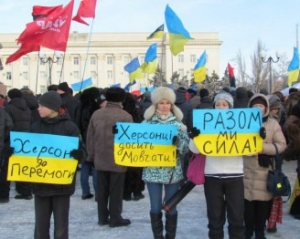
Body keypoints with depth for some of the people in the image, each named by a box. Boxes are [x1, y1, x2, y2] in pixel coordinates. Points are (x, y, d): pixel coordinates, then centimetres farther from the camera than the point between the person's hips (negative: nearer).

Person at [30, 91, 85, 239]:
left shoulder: (69, 127, -6)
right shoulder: (36, 126, 5)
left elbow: (81, 150, -7)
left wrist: (78, 153, -29)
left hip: (62, 183, -3)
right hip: (40, 182, 3)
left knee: (61, 226, 7)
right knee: (40, 226, 10)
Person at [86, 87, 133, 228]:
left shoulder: (96, 114, 2)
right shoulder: (126, 116, -11)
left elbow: (90, 138, 7)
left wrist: (91, 155, 17)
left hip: (100, 159, 4)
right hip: (118, 160, -4)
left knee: (102, 190, 12)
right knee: (116, 191, 6)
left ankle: (102, 217, 20)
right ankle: (115, 218, 13)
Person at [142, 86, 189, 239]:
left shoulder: (178, 123, 3)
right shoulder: (147, 122, 2)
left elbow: (186, 147, -3)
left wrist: (178, 140, -21)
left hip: (173, 171, 0)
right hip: (153, 171, 0)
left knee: (171, 208, 8)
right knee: (155, 208, 6)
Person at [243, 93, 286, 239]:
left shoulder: (273, 124, 2)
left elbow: (282, 145, -1)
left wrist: (263, 148, -14)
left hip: (265, 169, 0)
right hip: (247, 169, 1)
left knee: (263, 201, 4)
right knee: (247, 200, 3)